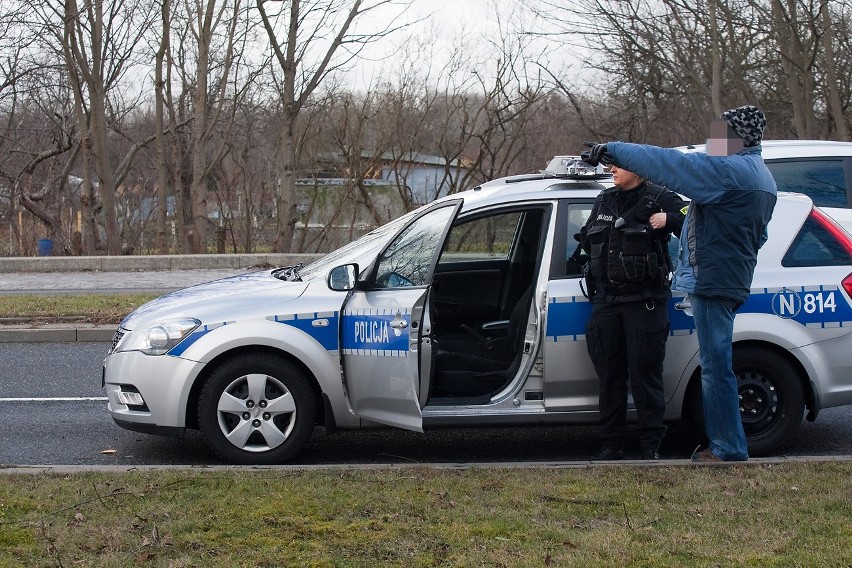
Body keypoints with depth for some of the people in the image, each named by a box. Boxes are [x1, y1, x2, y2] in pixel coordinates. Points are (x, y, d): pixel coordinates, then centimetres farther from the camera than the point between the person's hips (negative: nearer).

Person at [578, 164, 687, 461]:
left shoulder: (660, 199, -3)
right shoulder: (604, 200, 14)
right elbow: (586, 239, 22)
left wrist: (668, 220, -21)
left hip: (644, 300, -6)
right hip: (606, 299, 6)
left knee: (645, 372, -4)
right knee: (609, 373, 7)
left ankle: (651, 444, 3)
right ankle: (611, 443, 15)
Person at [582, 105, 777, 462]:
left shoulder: (732, 170, -15)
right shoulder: (762, 178, 17)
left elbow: (670, 165, -20)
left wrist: (613, 150, -15)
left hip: (712, 281, -11)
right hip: (732, 281, 11)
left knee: (716, 367, -7)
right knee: (716, 366, 16)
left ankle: (730, 451, -5)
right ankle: (723, 445, 21)